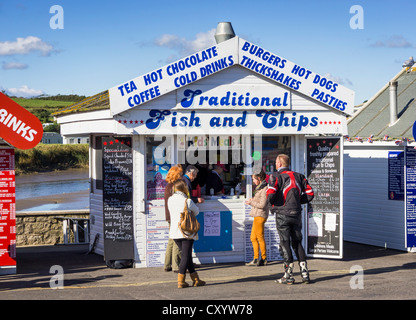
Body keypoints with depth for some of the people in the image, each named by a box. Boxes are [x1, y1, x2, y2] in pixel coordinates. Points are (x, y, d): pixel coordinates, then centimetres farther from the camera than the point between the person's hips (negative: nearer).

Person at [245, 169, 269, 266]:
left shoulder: (264, 189, -14)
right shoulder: (260, 188, 15)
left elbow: (262, 204, -18)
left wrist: (251, 202, -8)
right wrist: (253, 200, 7)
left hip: (260, 215, -10)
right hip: (257, 215, 10)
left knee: (260, 237, -4)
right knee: (253, 238, 10)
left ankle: (264, 259, 4)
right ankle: (256, 259, 13)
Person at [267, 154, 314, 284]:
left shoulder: (276, 177, -7)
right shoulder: (298, 176, 11)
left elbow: (271, 194, -20)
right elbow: (310, 193, 8)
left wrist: (271, 203, 2)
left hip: (282, 214, -5)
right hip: (297, 214, 5)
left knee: (285, 244, 0)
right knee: (297, 243, 13)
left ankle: (289, 276, 0)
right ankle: (305, 273, 6)